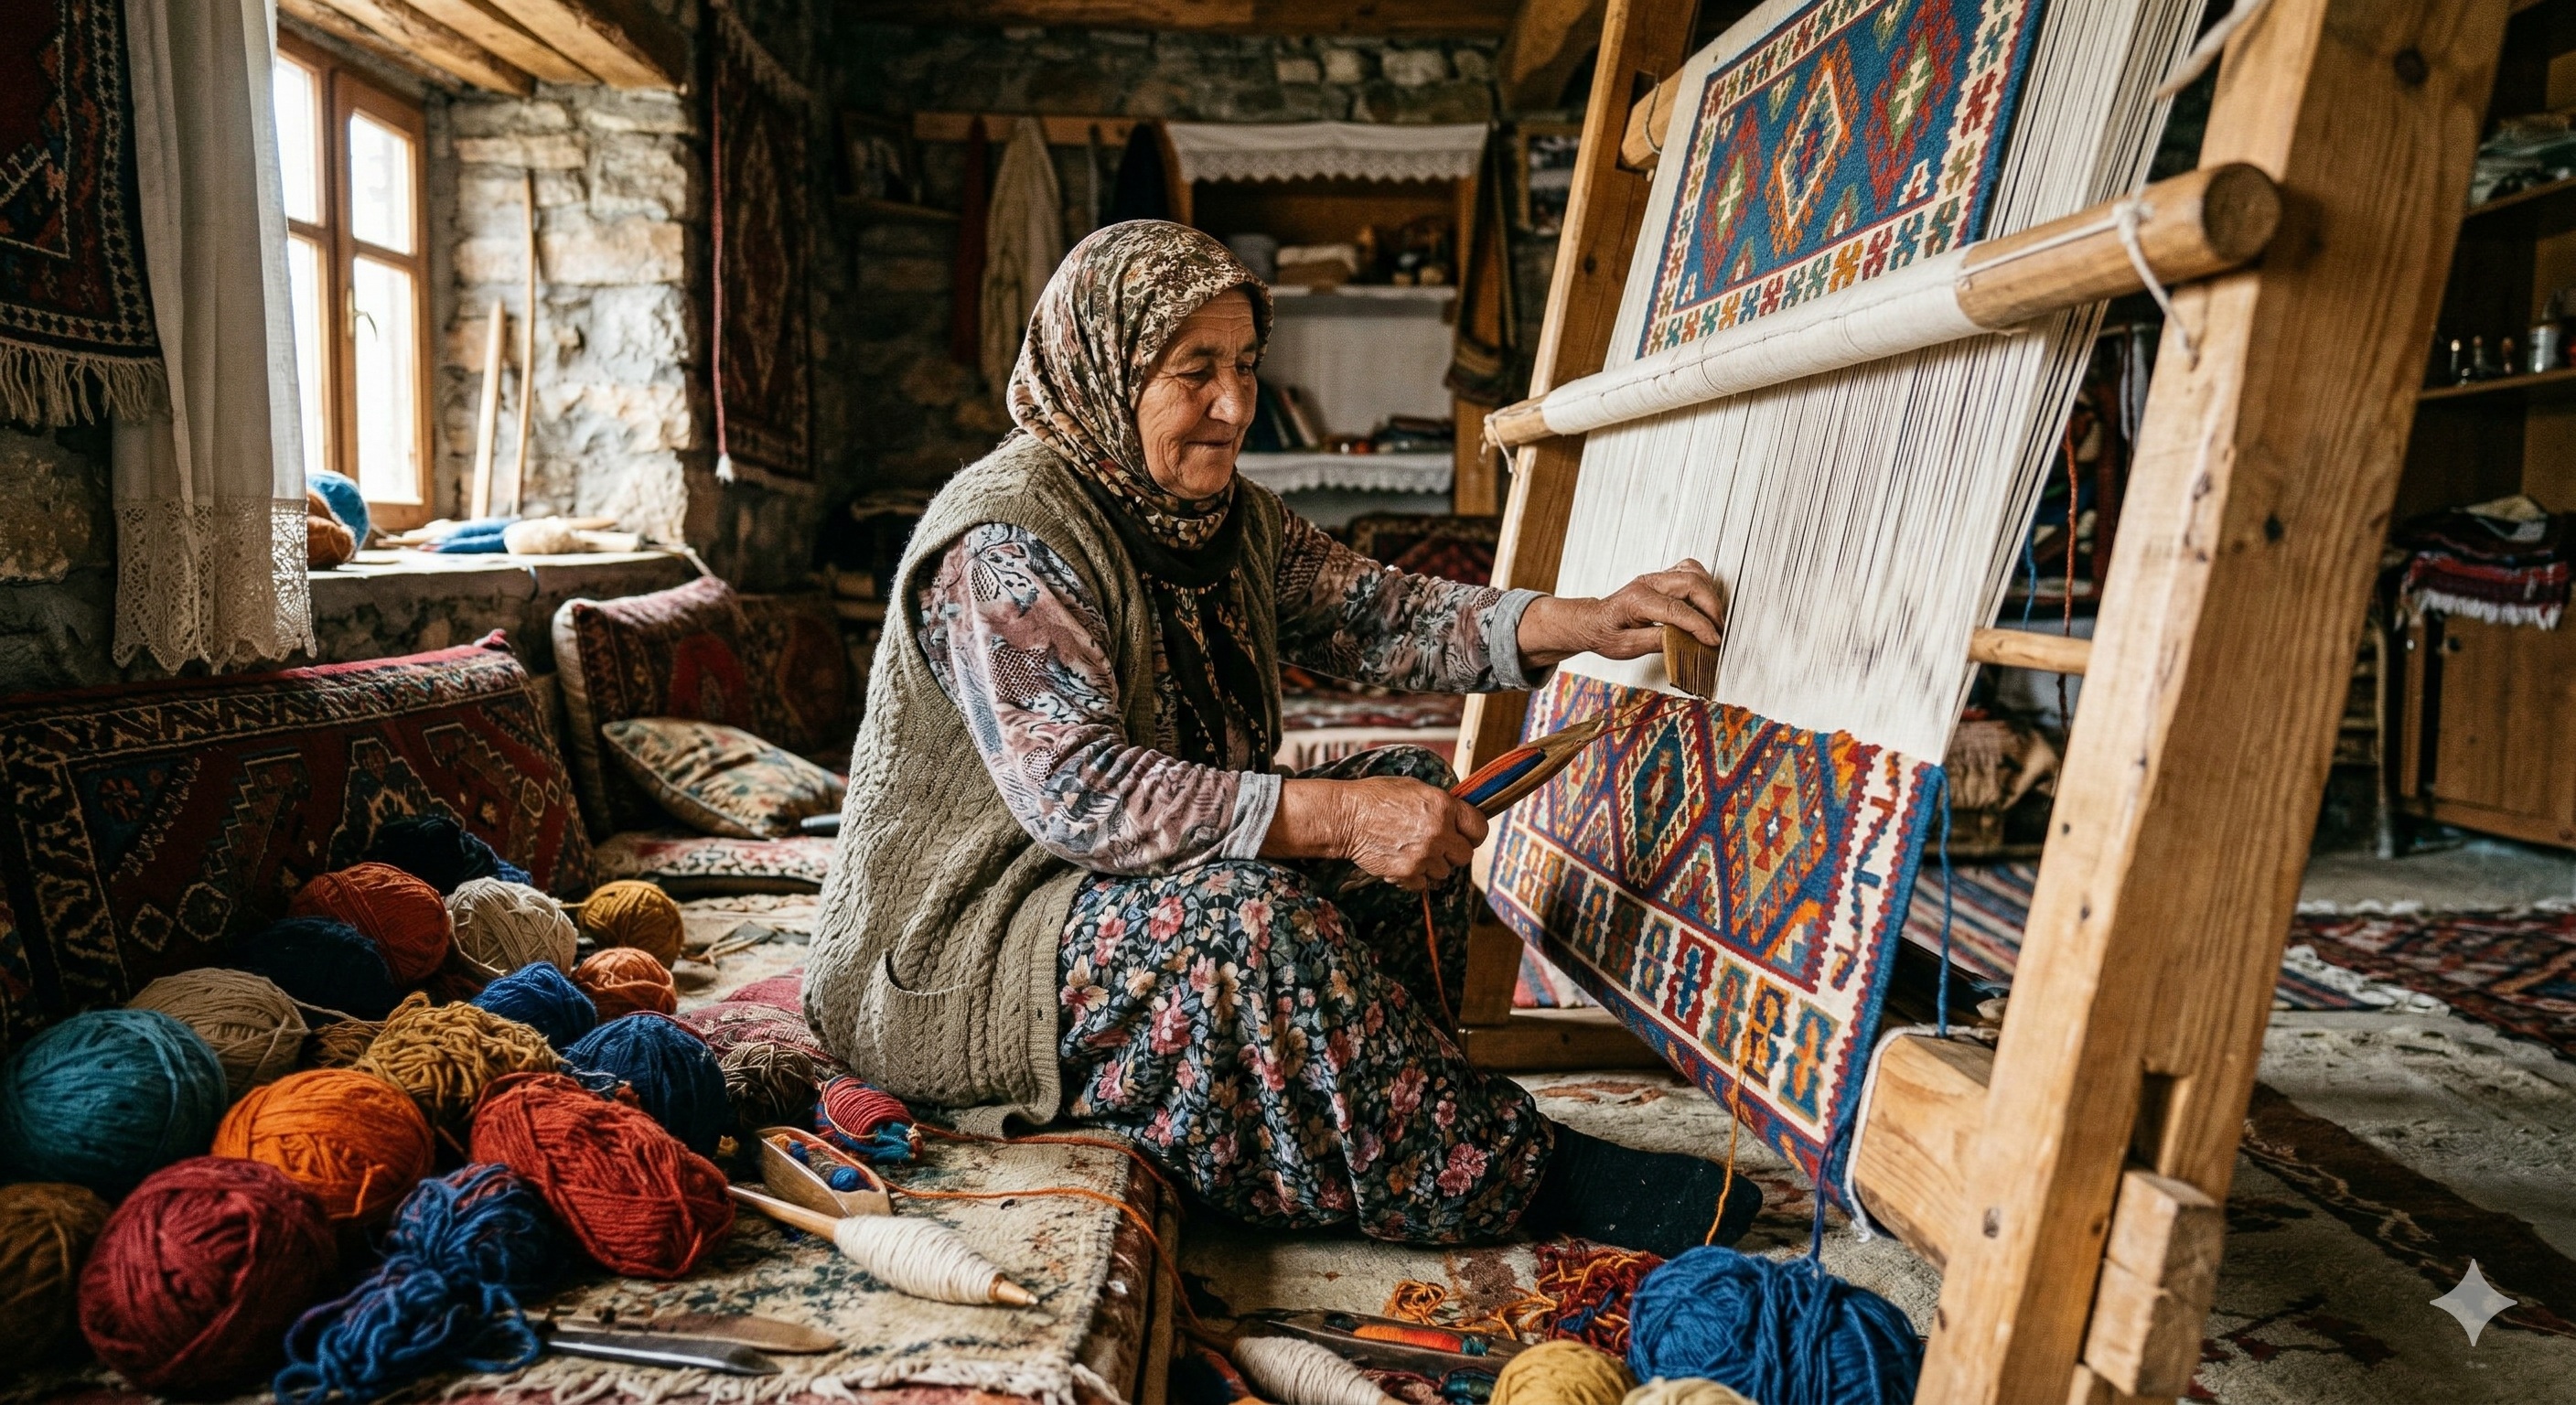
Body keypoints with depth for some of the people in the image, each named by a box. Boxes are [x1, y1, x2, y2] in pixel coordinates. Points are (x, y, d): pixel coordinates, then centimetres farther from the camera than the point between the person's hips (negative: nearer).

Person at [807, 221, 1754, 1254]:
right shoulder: (1007, 538, -21)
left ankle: (1386, 1093, -10)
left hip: (1154, 888, 9)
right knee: (1252, 921, -34)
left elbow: (1376, 614, -1)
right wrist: (1334, 815, -36)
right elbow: (1077, 792, -31)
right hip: (958, 959, -8)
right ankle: (1513, 1177, -19)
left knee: (1407, 784, -2)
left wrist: (1586, 625, -16)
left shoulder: (1228, 516, 7)